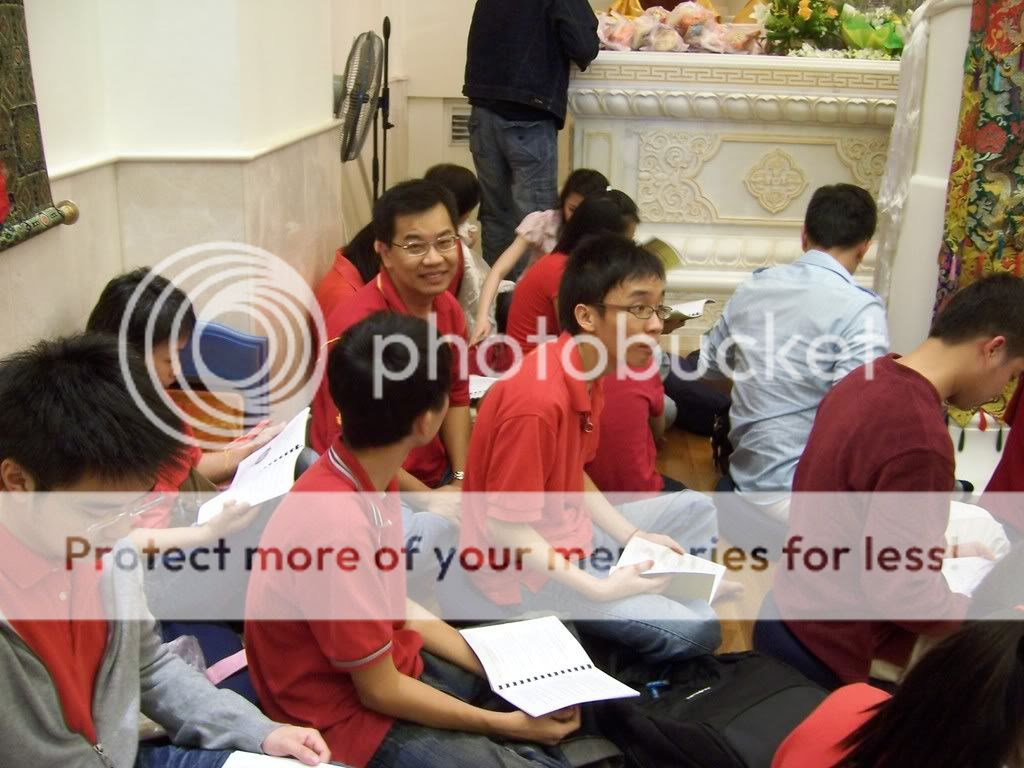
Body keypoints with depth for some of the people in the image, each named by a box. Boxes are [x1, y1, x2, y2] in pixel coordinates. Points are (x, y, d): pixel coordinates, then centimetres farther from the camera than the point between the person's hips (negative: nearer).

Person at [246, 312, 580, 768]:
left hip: (384, 664, 8)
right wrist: (507, 724, -12)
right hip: (348, 712, -8)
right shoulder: (337, 526, -32)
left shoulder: (369, 477, -6)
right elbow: (380, 693, -22)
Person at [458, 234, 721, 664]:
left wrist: (633, 537, 2)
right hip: (528, 570, -10)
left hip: (571, 535, 10)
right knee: (695, 631, -15)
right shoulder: (539, 401, -30)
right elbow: (504, 529, -25)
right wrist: (600, 589, -24)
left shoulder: (588, 373, 0)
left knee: (695, 511, 18)